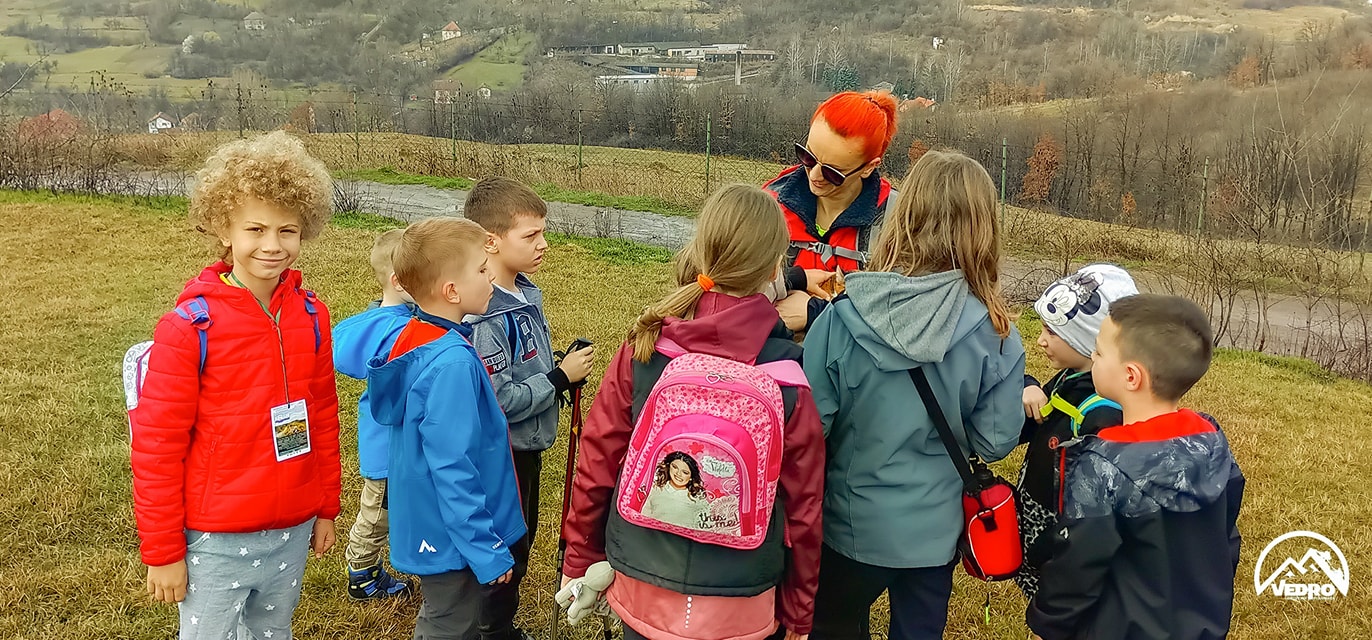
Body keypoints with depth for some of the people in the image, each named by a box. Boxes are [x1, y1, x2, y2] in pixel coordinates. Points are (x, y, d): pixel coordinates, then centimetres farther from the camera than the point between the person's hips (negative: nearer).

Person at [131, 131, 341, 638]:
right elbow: (156, 445, -11)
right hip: (216, 541, -4)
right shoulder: (190, 327, -15)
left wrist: (327, 508, 11)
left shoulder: (311, 316, -1)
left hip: (293, 531, 4)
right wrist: (162, 552, -8)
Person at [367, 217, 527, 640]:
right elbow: (452, 468, -29)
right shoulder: (452, 363, -29)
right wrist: (486, 550, -22)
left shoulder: (416, 337, 1)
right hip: (451, 537, -9)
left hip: (427, 523, 9)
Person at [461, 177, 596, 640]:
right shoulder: (483, 315, -28)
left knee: (521, 538, 23)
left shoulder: (526, 293, 2)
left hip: (528, 446, 9)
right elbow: (498, 402, -29)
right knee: (504, 551, 8)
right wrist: (559, 377, -23)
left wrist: (565, 368, 0)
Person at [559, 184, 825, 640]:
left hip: (642, 589, 1)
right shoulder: (786, 372, -15)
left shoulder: (645, 345, -11)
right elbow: (802, 502, -8)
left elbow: (598, 458, -4)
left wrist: (580, 560, 11)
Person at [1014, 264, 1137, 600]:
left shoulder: (1104, 414, -29)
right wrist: (1027, 390, -8)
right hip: (1038, 537, 9)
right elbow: (1020, 431, 12)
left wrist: (1040, 556, -20)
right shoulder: (1068, 380, 0)